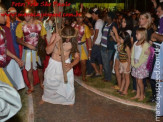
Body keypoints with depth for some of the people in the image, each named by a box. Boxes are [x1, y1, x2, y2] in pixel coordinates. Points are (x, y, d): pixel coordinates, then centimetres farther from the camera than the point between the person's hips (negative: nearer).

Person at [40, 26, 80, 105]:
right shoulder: (55, 36, -16)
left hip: (66, 64, 0)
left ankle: (69, 100, 23)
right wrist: (55, 41, -31)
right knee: (49, 82, 11)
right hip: (53, 63, 1)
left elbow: (77, 57, -11)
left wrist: (71, 65, -31)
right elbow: (48, 51, -17)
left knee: (68, 83, -5)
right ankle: (46, 98, 41)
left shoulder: (73, 41, -14)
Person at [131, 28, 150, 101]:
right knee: (137, 80, 13)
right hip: (135, 64, 6)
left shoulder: (146, 45, -15)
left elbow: (145, 57, -15)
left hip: (141, 65, -6)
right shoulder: (135, 43, 5)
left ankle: (142, 95, 18)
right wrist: (133, 63, -1)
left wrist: (137, 64, -14)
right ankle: (138, 94, 26)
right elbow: (133, 54, 8)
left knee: (139, 81, -1)